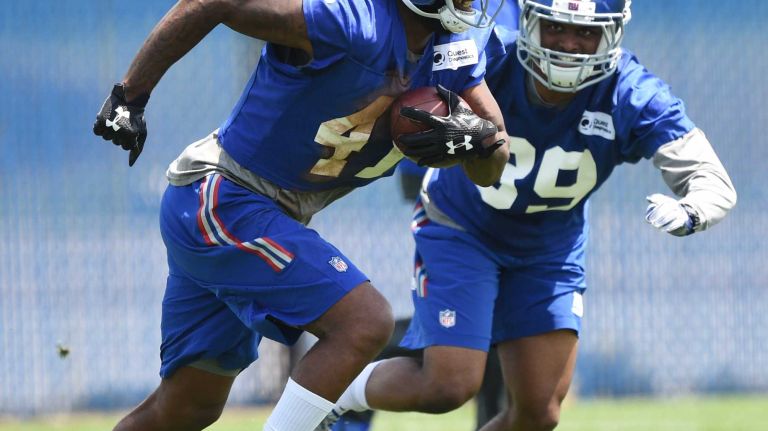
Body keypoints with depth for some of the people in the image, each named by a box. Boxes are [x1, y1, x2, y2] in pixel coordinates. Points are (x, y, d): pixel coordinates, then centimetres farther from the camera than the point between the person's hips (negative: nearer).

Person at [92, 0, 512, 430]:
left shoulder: (455, 44, 0)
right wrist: (130, 97, -14)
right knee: (365, 324, -21)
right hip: (219, 202, -9)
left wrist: (474, 138, -20)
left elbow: (492, 169, 4)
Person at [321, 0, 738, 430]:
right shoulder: (486, 60, -29)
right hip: (461, 229, -3)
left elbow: (716, 185, -25)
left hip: (550, 250, 3)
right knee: (450, 385, -14)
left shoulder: (635, 99, -26)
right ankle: (339, 393, 17)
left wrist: (686, 214, -48)